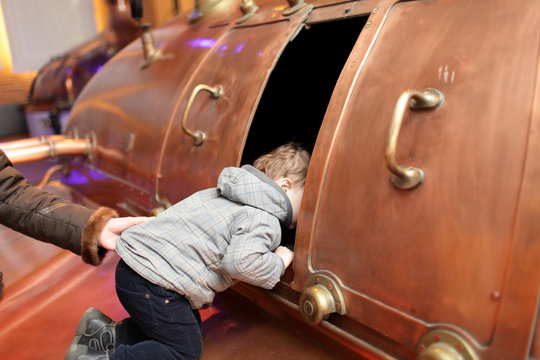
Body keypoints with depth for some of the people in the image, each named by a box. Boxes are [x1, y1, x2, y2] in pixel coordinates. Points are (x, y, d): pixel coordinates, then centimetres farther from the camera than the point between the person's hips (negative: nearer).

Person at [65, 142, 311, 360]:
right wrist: (279, 263, -11)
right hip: (151, 283, -9)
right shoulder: (264, 220, -15)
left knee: (191, 328, 21)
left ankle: (110, 335, 16)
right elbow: (240, 262, -29)